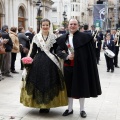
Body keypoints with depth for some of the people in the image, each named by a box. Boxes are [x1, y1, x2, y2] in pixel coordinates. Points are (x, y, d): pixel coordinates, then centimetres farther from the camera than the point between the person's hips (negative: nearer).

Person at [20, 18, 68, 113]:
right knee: (38, 82, 2)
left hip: (50, 63, -1)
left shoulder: (54, 37, 2)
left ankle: (47, 105, 12)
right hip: (38, 62, 1)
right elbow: (33, 51, 6)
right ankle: (40, 104, 12)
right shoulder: (36, 37, 5)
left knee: (49, 83, 1)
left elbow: (56, 51, 3)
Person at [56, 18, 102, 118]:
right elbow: (58, 51, 1)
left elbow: (90, 53, -7)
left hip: (80, 66, -3)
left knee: (81, 87, 5)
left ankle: (82, 109, 18)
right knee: (69, 87, 10)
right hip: (68, 66, 3)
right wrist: (66, 56, -16)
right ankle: (70, 109, 23)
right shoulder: (63, 38, 6)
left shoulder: (85, 37, -6)